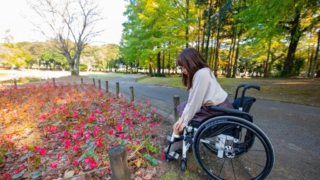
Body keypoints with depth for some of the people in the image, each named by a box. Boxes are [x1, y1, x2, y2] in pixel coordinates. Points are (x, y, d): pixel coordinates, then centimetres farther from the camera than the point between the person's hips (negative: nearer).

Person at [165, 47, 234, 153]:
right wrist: (182, 117, -6)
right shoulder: (198, 72, 3)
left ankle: (180, 143, 22)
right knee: (182, 108, 11)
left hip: (218, 111, -9)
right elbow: (192, 99, -1)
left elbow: (195, 102, -23)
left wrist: (185, 121, -10)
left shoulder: (201, 74, -25)